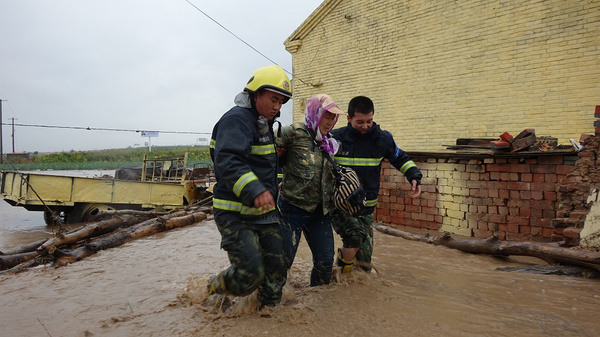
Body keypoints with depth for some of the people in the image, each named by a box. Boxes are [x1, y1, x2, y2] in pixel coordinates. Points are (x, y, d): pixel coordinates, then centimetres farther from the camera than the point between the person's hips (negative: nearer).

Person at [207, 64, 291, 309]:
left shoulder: (263, 123, 16)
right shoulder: (236, 119, -16)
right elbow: (227, 161, -33)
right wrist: (255, 191, -46)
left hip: (264, 212, 9)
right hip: (236, 214, -9)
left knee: (276, 268, 8)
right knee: (250, 273, -12)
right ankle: (213, 290, 17)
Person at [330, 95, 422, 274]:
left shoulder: (382, 138, -1)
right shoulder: (336, 138, -9)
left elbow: (401, 159, 14)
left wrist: (414, 177, -2)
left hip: (366, 209, 3)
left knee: (364, 266, 7)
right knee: (356, 235, -30)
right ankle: (343, 268, -1)